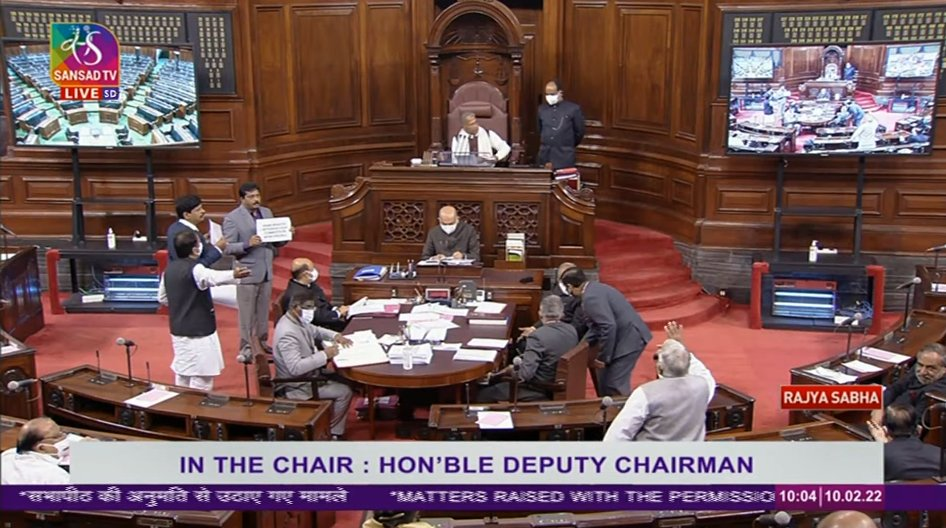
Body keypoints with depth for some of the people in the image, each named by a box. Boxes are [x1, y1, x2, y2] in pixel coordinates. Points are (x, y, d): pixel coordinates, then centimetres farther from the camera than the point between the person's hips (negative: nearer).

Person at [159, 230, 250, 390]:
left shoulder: (169, 269, 6)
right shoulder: (195, 269, -20)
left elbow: (161, 297, 16)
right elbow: (213, 277, -43)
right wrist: (233, 275, -62)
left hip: (178, 330, 9)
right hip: (199, 331, -9)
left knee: (182, 372, 20)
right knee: (201, 378, -3)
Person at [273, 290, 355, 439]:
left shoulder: (297, 320, 0)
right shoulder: (288, 333, -31)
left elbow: (315, 330, 20)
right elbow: (295, 367, -38)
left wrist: (335, 335, 1)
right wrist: (324, 355, -32)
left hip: (306, 376, 10)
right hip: (296, 386, -10)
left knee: (342, 379, 13)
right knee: (344, 392, -9)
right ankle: (332, 433, 9)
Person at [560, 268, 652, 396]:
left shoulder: (591, 297, -19)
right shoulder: (596, 289, 14)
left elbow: (609, 326, -26)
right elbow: (597, 325, 18)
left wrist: (603, 358, -18)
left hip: (629, 338, -11)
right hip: (630, 335, 11)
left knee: (614, 385, -7)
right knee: (606, 380, 17)